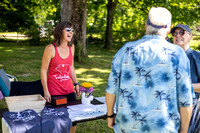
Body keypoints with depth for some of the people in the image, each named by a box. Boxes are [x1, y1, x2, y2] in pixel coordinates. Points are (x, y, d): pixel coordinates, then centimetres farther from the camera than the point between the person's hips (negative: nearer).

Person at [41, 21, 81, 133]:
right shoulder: (51, 48, -13)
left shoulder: (71, 47, 4)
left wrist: (76, 84, 12)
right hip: (54, 91, -5)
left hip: (69, 89, 6)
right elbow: (43, 70, -10)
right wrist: (46, 92, -13)